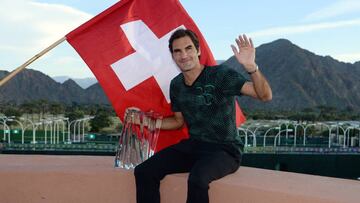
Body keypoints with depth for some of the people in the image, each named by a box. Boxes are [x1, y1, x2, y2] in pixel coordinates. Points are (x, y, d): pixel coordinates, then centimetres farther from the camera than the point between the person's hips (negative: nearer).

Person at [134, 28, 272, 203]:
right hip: (193, 146, 6)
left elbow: (265, 96, -22)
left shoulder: (219, 75, -14)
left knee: (197, 179, -36)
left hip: (225, 149, -6)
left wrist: (251, 67, -41)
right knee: (143, 172, -11)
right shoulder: (176, 85, 5)